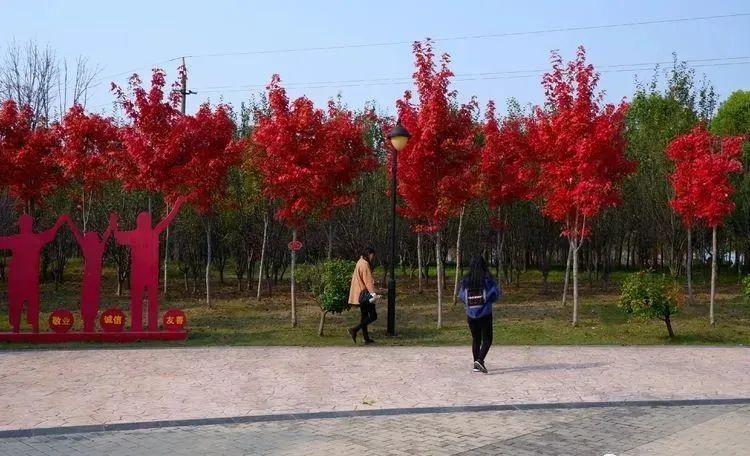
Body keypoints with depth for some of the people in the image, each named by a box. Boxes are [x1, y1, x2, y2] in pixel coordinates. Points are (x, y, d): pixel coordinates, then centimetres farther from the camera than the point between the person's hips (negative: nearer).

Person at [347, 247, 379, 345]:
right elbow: (368, 280, -22)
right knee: (373, 316, -8)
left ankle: (366, 338, 14)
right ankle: (354, 330, -16)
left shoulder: (360, 262, 16)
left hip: (360, 294, 10)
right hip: (365, 293, -10)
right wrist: (373, 292, -27)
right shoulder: (364, 264, -14)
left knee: (364, 316, 12)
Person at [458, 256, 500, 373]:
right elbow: (494, 295, -12)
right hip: (485, 314, -3)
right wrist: (499, 292, 10)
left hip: (471, 315, 3)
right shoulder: (486, 279, -9)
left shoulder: (465, 280, -2)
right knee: (487, 339, 5)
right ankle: (480, 360, -16)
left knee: (475, 339, 16)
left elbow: (462, 296, 2)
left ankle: (476, 365, 17)